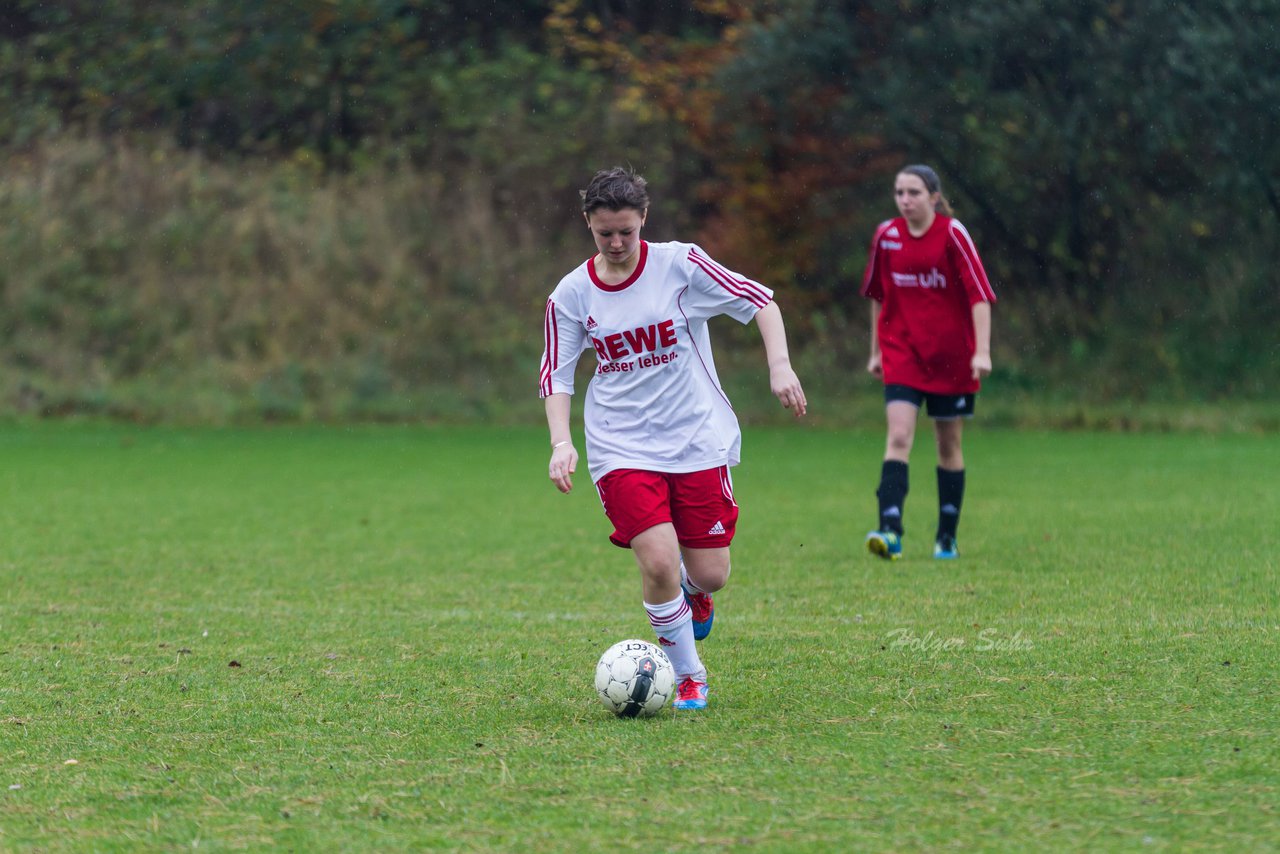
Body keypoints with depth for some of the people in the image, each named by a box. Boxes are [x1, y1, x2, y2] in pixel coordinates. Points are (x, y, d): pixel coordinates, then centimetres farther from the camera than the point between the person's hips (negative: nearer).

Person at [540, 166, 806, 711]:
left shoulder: (680, 263, -6)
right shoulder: (572, 294, -2)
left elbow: (760, 301, -1)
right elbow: (555, 374, 5)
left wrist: (779, 366, -14)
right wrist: (562, 442, -10)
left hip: (698, 440, 0)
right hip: (622, 450, 0)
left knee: (710, 575, -1)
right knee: (657, 562, -18)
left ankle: (691, 591, 38)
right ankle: (688, 677, 3)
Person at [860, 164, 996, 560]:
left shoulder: (952, 234, -9)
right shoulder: (886, 236, 2)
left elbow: (979, 294, -12)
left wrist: (982, 351, -20)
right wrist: (876, 350, 17)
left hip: (951, 356, -2)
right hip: (902, 353, 2)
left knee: (949, 446, 8)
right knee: (899, 437, -16)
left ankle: (947, 538, 19)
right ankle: (890, 531, -26)